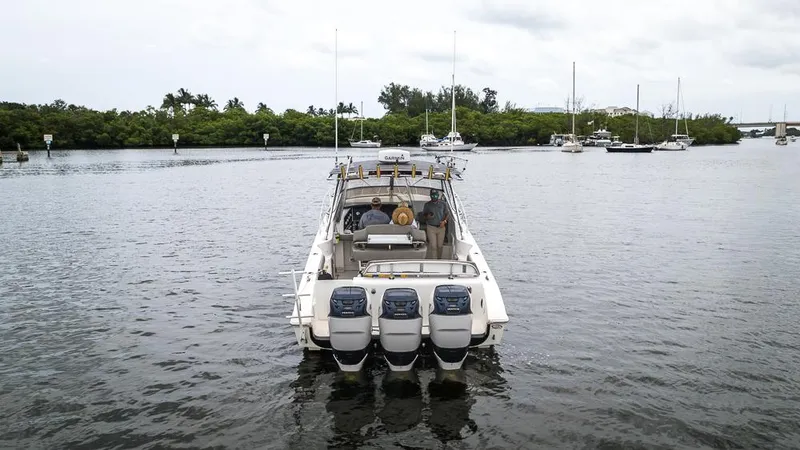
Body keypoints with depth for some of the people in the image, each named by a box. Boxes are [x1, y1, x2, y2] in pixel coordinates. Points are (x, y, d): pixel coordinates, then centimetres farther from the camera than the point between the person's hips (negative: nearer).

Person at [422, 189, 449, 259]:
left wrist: (444, 221, -9)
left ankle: (439, 258, 20)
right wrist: (427, 216, -12)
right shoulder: (427, 205, 3)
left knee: (440, 245, 5)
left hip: (441, 227, 1)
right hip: (431, 227, -1)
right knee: (433, 246, -9)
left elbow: (447, 214, 9)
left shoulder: (443, 203, 4)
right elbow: (423, 215, 11)